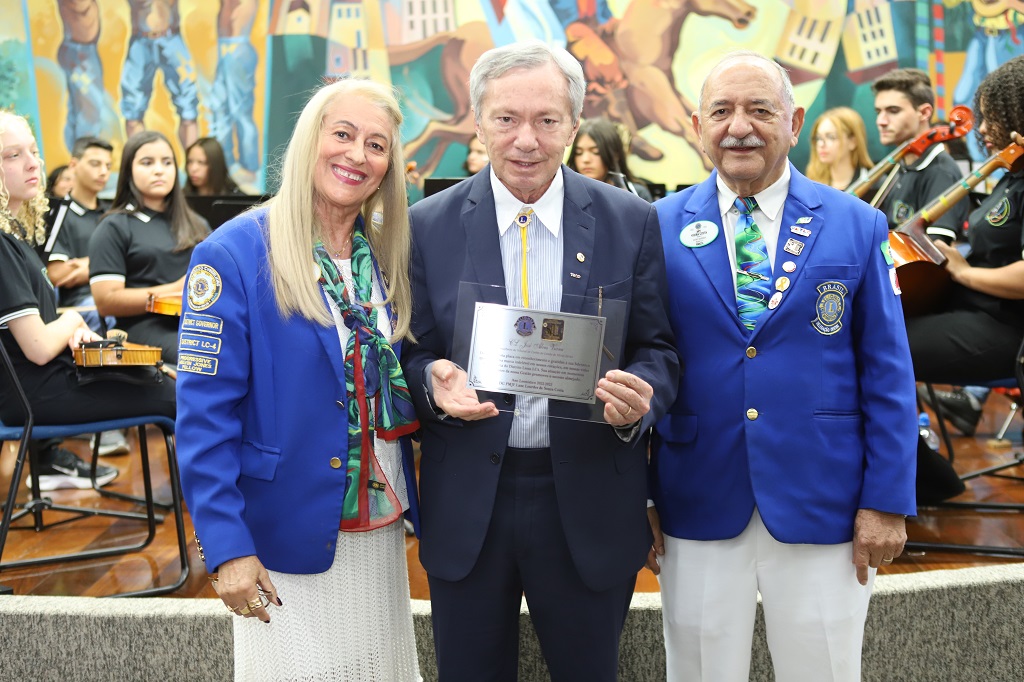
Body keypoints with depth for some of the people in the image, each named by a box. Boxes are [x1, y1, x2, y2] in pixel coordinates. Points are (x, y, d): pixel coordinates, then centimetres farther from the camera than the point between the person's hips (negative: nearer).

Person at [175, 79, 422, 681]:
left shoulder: (387, 255, 4)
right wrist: (227, 547, -18)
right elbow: (204, 416, -16)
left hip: (383, 528, 6)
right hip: (288, 537, -5)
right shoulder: (234, 255, -14)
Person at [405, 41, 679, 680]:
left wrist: (641, 397, -19)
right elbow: (413, 350, 4)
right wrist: (434, 382, -19)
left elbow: (657, 347, 3)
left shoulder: (632, 222, -2)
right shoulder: (429, 225, -1)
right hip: (466, 505, 1)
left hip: (588, 502, 0)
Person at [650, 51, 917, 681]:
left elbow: (887, 375, 1)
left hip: (822, 508, 0)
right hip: (697, 509, 0)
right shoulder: (661, 229, 0)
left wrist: (888, 501, -4)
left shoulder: (856, 226, 0)